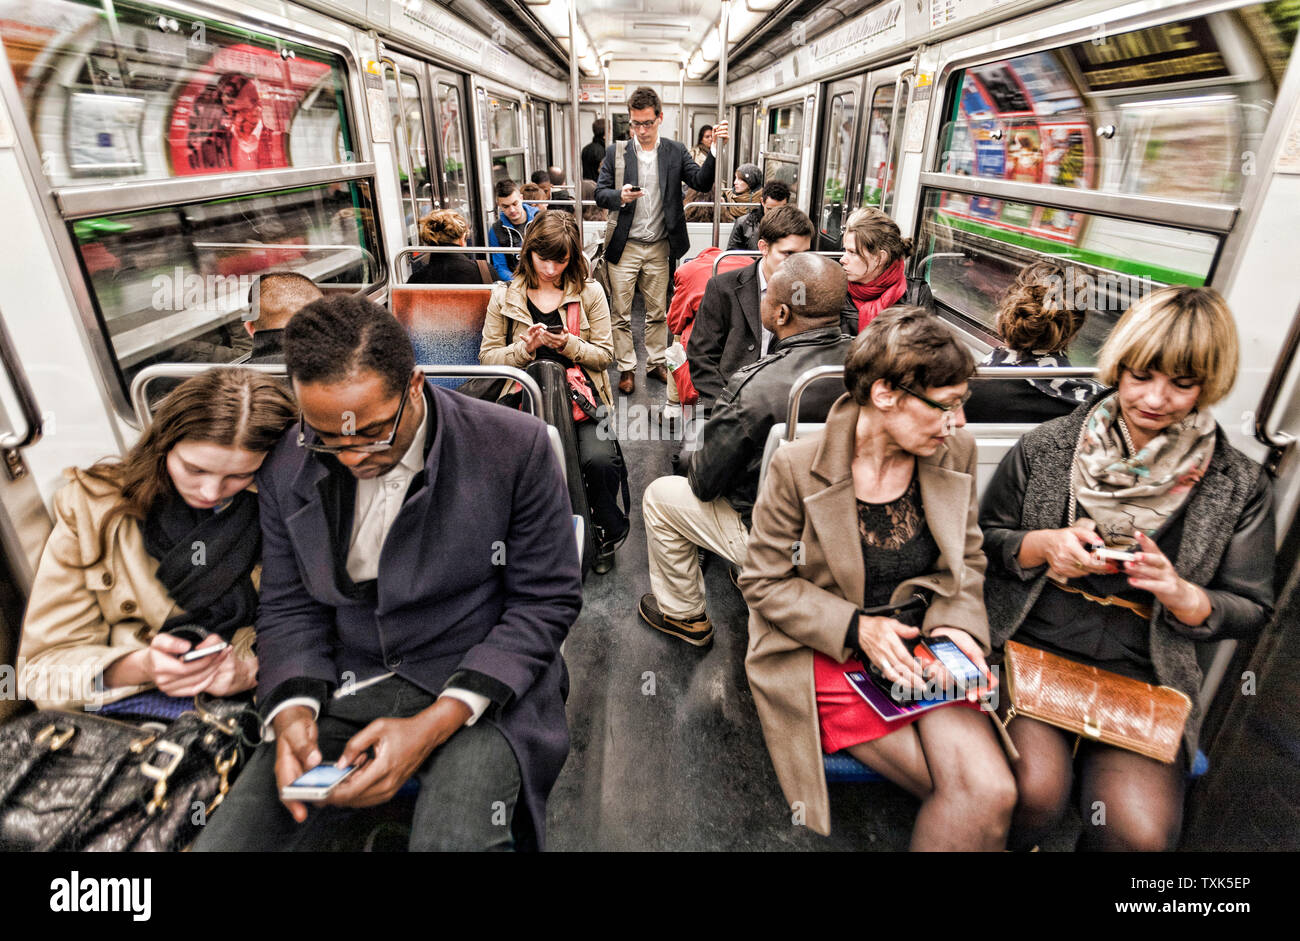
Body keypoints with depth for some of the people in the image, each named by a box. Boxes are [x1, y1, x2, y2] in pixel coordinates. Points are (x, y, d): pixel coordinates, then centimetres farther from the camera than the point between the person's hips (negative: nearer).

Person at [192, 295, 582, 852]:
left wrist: (434, 724, -18)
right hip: (345, 686, 4)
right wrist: (292, 711, -11)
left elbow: (546, 601, -10)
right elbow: (287, 608, 9)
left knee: (455, 837, -28)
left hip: (479, 688, -3)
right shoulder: (288, 467, 0)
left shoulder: (514, 447, -15)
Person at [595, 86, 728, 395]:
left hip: (659, 248, 1)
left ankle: (656, 362, 28)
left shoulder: (675, 152, 4)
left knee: (658, 312, 12)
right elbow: (600, 192, 0)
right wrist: (620, 197, -22)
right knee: (621, 313, 4)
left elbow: (702, 181, -6)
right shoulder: (615, 152, 2)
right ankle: (626, 369, 17)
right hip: (624, 247, -1)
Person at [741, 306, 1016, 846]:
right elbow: (764, 582, -9)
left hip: (918, 641, 4)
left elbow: (965, 560, 10)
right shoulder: (797, 467, -16)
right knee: (960, 796, -15)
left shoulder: (956, 452, -3)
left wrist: (956, 623, -10)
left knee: (992, 793, -16)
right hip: (829, 655, -4)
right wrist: (856, 628, -19)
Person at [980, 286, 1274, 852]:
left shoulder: (1239, 486, 3)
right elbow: (982, 539, 8)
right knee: (1036, 790, -26)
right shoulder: (1045, 448, -1)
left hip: (1143, 679, 2)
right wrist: (1043, 545, -14)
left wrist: (1179, 593, -13)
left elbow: (1252, 612, 9)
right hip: (1032, 651, -1)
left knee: (1141, 829, -20)